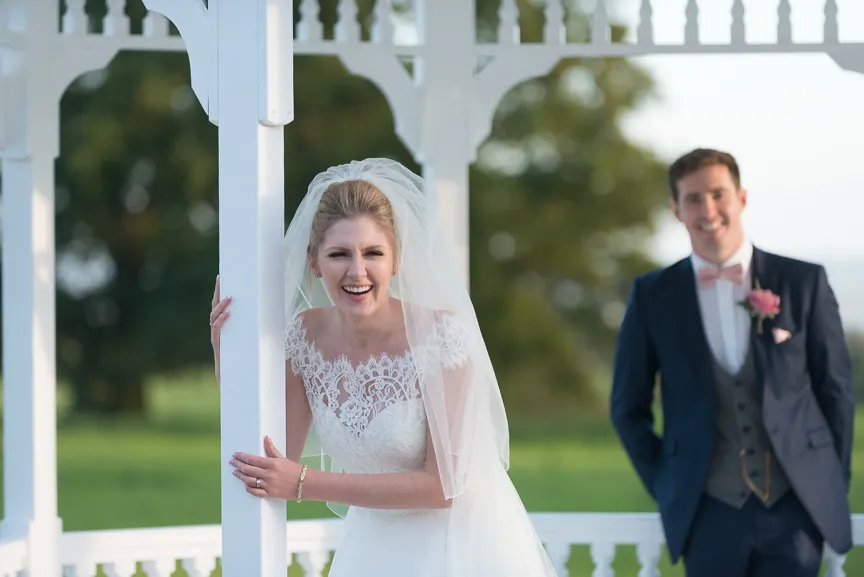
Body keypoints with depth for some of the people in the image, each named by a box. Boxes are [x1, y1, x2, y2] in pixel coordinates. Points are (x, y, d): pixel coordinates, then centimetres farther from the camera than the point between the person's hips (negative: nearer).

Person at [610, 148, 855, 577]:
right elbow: (629, 407, 10)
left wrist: (833, 489, 6)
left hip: (797, 508, 0)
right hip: (710, 512, 0)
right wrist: (667, 491, 6)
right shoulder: (653, 296, 3)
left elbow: (836, 391, 6)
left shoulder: (804, 283, 1)